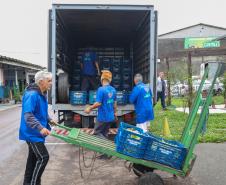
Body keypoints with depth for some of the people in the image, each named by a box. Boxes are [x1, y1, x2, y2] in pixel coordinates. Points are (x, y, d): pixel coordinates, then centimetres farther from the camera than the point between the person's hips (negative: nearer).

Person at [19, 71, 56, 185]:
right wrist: (41, 128, -37)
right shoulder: (32, 95, -23)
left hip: (36, 133, 10)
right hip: (32, 133, -10)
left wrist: (49, 120, 13)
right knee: (43, 157, -9)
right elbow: (28, 115, -30)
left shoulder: (42, 94, 8)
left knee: (33, 157, 17)